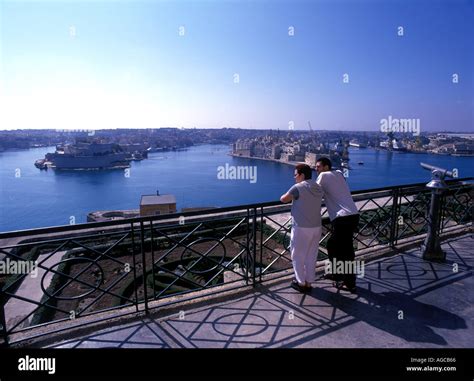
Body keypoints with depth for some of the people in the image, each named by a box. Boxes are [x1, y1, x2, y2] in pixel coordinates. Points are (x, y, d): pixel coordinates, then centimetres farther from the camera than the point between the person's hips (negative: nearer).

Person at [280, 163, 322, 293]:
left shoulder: (297, 188, -14)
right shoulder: (318, 189, 8)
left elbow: (283, 199, -3)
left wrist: (291, 195, 15)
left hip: (301, 228, -6)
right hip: (316, 227, 7)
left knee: (298, 256, 10)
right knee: (311, 257, 15)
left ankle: (301, 283, 19)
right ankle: (308, 283, 25)